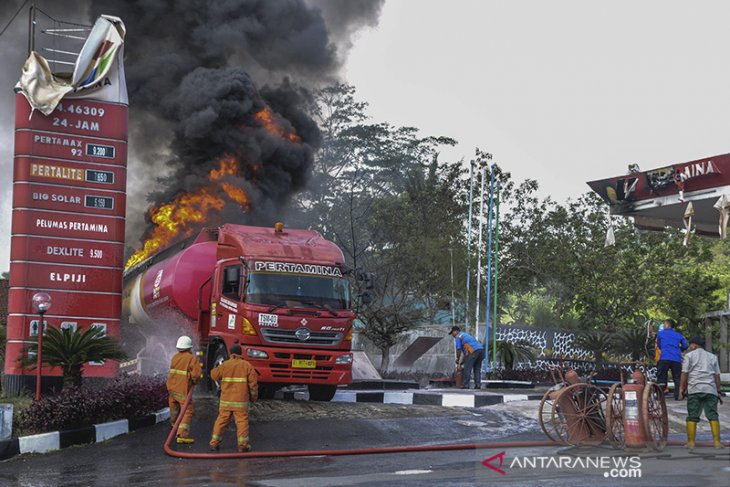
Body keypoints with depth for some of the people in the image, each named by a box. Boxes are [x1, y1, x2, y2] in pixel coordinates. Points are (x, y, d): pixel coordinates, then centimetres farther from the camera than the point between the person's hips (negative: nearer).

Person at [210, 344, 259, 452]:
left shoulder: (225, 365, -1)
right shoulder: (247, 366, -1)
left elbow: (214, 375, 10)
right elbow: (253, 383, -2)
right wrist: (253, 397, 8)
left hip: (226, 400, 1)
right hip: (241, 401, -1)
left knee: (221, 420, 9)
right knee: (242, 421, 2)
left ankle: (214, 443, 11)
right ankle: (243, 444, 0)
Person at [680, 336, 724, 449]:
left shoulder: (689, 356, 8)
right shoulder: (712, 357, 19)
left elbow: (685, 373, 1)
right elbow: (717, 375, 14)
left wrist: (682, 388, 8)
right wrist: (718, 391, 17)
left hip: (694, 390, -3)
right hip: (711, 390, 3)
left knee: (692, 417, -1)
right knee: (713, 416, 1)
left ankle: (691, 442, -4)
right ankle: (717, 441, -6)